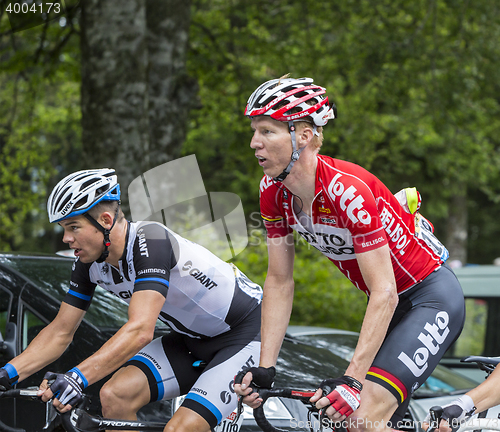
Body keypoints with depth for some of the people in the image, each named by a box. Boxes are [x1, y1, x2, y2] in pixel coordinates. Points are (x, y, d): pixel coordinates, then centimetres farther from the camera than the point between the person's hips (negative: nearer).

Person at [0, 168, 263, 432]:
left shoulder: (149, 242, -30)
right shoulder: (90, 261, -7)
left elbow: (140, 330, -41)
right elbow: (61, 332, 2)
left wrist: (77, 378, -51)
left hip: (246, 331, -7)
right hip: (194, 339, 8)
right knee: (114, 396, -13)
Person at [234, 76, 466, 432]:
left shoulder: (348, 189, -29)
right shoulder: (274, 191, -8)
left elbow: (385, 294, -30)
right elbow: (279, 282, -2)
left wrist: (352, 380, -35)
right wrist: (265, 370, -9)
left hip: (432, 297, -8)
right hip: (386, 303, 8)